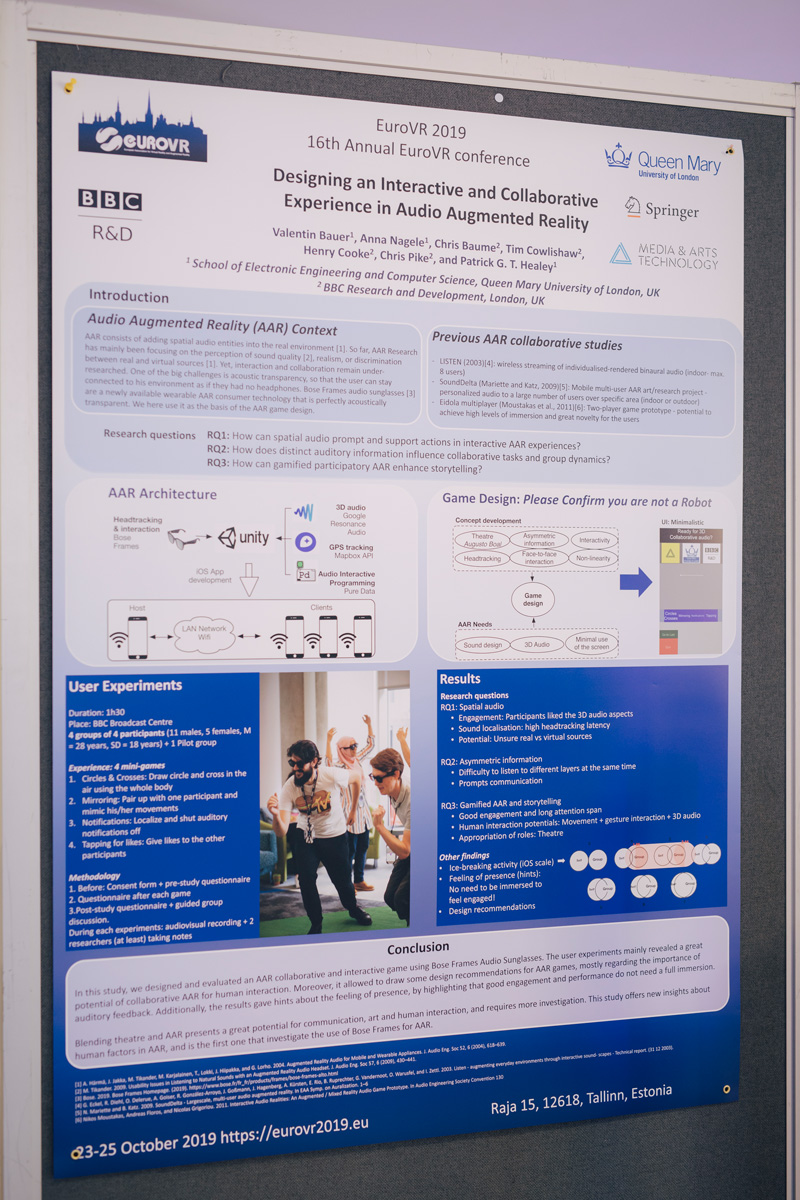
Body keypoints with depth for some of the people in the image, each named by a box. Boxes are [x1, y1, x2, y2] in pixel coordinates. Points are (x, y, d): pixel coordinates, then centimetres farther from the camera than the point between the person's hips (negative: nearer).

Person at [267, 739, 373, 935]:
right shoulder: (289, 787, -23)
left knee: (342, 880, 9)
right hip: (305, 836, 1)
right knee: (306, 878, -14)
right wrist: (275, 814, -48)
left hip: (335, 836, 0)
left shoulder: (332, 775, -27)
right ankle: (316, 924, 10)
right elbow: (281, 832, -27)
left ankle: (353, 908, 43)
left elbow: (356, 777, -2)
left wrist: (353, 810, 6)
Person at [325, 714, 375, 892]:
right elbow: (328, 763, -36)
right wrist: (329, 740, -44)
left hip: (363, 811, 7)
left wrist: (369, 725, 7)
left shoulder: (357, 760, 8)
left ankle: (359, 881, 23)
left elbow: (371, 744, 18)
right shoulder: (339, 766, -13)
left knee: (363, 847, 13)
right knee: (350, 850, -2)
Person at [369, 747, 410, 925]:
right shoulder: (390, 793, -6)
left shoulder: (411, 799, -32)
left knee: (402, 897, -19)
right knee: (390, 897, 1)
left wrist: (379, 825, -31)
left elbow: (404, 851, -29)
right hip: (410, 848, 8)